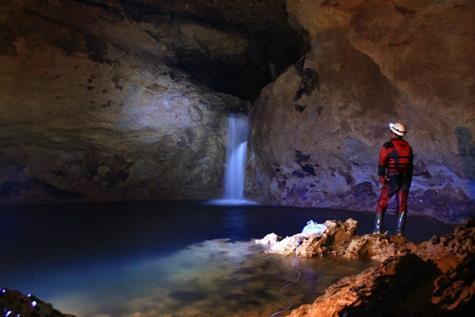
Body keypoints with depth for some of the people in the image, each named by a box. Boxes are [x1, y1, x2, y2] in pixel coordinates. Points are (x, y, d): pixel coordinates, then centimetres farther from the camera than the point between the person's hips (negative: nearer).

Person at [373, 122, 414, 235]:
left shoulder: (387, 146, -10)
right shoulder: (408, 146, 9)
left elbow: (382, 162, -11)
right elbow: (410, 164, 13)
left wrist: (381, 176, -1)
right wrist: (408, 181, 19)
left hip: (392, 179, -4)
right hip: (405, 179, 5)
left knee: (382, 204, 4)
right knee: (402, 205, 8)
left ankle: (378, 230, 1)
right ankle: (400, 231, 8)